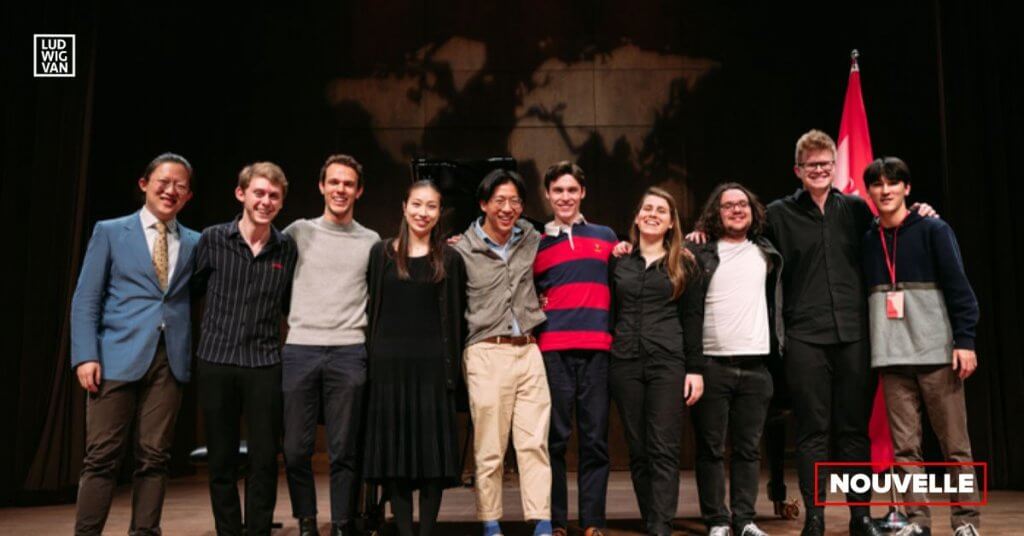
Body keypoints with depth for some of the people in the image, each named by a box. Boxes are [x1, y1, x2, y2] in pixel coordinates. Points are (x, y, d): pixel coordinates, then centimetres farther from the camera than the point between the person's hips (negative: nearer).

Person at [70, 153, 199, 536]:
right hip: (118, 357, -2)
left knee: (154, 457, 5)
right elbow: (85, 299, 1)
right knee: (102, 456, 0)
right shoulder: (109, 232, 6)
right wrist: (85, 355, -8)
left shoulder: (195, 243, 12)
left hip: (170, 360, 2)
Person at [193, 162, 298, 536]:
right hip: (216, 362, 0)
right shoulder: (212, 240, 0)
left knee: (264, 460, 4)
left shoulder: (287, 248, 3)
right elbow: (192, 290, 8)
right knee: (222, 461, 9)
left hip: (265, 365, 0)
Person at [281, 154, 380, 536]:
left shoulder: (372, 242, 10)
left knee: (344, 451, 3)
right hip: (299, 350, 0)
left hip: (349, 351, 0)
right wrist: (294, 317, 8)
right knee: (296, 449, 3)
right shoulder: (298, 232, 9)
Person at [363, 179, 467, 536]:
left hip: (432, 363, 0)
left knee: (433, 449, 1)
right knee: (392, 448, 2)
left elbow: (455, 319, 7)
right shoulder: (382, 253, 8)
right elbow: (372, 309, 7)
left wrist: (452, 369, 0)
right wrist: (371, 360, 0)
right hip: (389, 362, 1)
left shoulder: (449, 259, 7)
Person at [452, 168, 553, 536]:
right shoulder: (463, 250, -1)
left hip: (528, 351, 4)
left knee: (535, 442, 2)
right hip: (487, 353, -3)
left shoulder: (531, 238, 10)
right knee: (489, 448, 1)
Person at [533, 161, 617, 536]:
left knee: (595, 438, 2)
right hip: (552, 349, -1)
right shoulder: (535, 244, 12)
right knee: (555, 438, 0)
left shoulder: (606, 237, 15)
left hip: (597, 349, 1)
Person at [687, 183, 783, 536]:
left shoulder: (767, 253, 14)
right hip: (711, 364, -3)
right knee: (711, 447, 1)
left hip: (756, 365, 3)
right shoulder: (699, 253, 2)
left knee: (748, 447, 7)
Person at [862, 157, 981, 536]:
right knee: (905, 445, 4)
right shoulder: (867, 240, 10)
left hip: (937, 352, -3)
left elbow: (958, 286, -4)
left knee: (954, 443, 1)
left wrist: (965, 340, -12)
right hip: (891, 356, 3)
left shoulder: (933, 230, 1)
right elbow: (860, 294, 12)